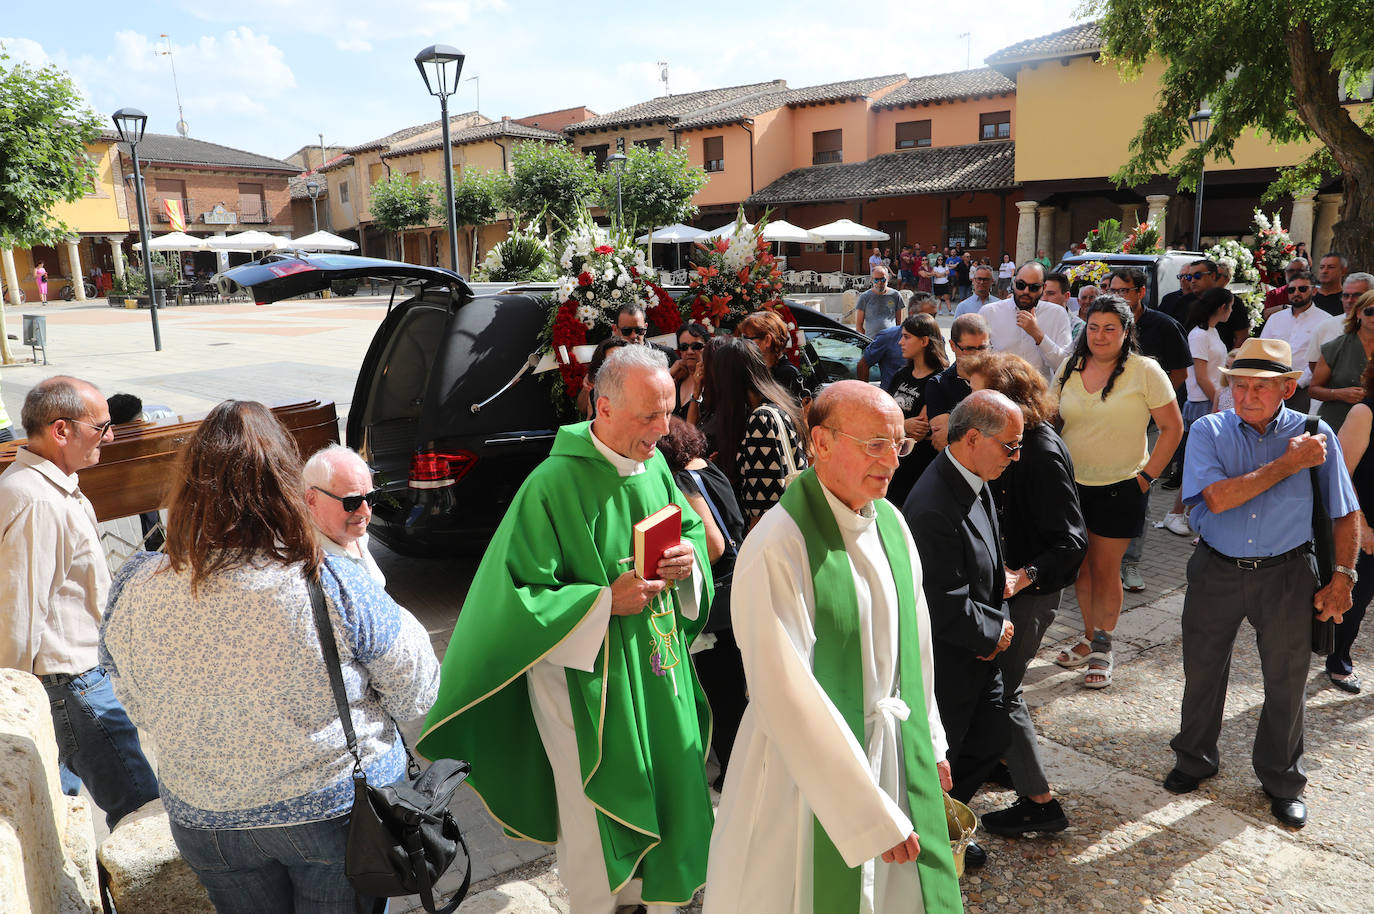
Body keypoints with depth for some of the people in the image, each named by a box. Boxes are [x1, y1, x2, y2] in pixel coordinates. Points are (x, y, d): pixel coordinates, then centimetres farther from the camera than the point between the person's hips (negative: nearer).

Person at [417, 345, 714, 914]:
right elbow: (515, 595, -19)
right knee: (598, 817, 10)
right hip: (585, 680, -6)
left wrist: (689, 557, -8)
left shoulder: (653, 465, 0)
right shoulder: (555, 485, -21)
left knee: (665, 791, 20)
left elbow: (691, 526, 15)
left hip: (658, 674, 7)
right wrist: (607, 600, -25)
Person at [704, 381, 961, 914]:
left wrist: (930, 741, 14)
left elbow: (915, 639, 9)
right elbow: (790, 697, -25)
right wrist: (870, 814, -20)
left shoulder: (890, 523, -2)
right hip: (810, 765, -6)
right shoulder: (777, 549, -25)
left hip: (896, 749, 6)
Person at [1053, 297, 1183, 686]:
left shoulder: (1144, 371, -8)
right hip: (1072, 484, 4)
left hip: (1120, 488, -4)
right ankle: (1089, 638, 28)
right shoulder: (1070, 369, 4)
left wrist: (1147, 475, -9)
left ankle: (1102, 648, 19)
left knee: (1105, 570, 4)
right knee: (1081, 568, 12)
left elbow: (1172, 427, -5)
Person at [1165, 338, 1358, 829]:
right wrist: (1289, 463, -20)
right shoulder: (1209, 432, -8)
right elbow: (1217, 498, -23)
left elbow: (1344, 514, 3)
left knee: (1286, 681, 12)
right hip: (1216, 572, 0)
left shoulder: (1315, 435, -5)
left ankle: (1282, 780, 35)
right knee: (1203, 671, 14)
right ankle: (1195, 760, 38)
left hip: (1287, 576, 0)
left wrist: (1342, 576, -2)